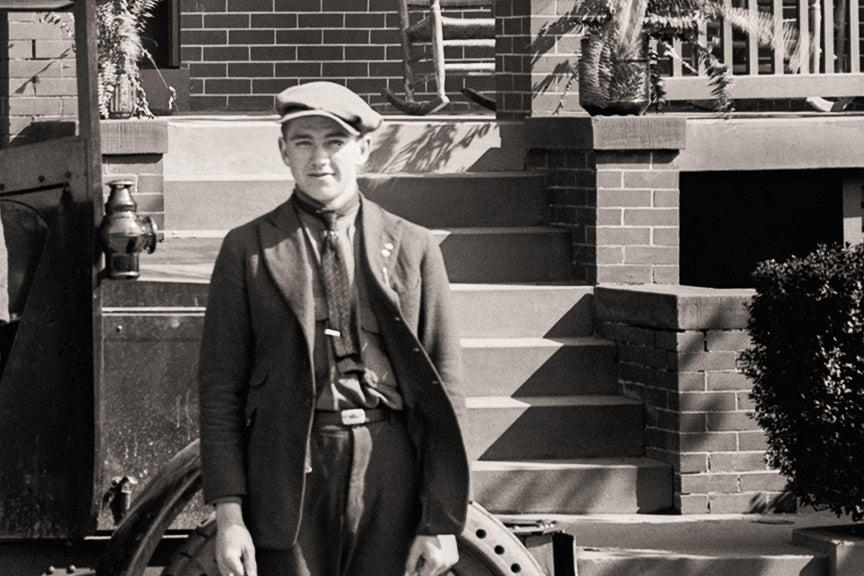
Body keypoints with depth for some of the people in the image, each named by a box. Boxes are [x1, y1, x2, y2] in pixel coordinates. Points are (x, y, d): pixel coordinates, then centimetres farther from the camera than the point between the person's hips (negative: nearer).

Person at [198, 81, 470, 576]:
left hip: (392, 478, 1)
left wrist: (443, 522, 1)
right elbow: (220, 386, 6)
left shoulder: (414, 248, 10)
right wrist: (228, 515, -3)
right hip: (289, 477, 0)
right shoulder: (248, 249, 9)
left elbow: (445, 387, 7)